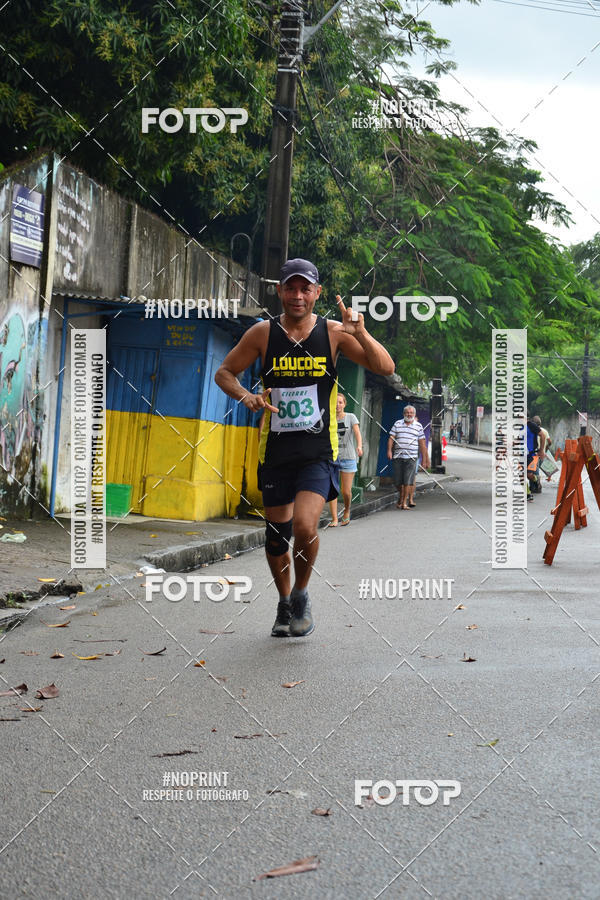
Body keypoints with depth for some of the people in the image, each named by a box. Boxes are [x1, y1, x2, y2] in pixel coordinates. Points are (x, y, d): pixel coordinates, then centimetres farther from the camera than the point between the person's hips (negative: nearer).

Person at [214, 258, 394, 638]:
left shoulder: (333, 332, -2)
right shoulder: (263, 333, 0)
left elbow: (385, 368, -6)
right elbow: (224, 372, 9)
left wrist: (361, 333, -23)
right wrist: (246, 396, -11)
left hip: (318, 453, -2)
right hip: (275, 452, 2)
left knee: (305, 525, -20)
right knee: (277, 534, 8)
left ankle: (302, 593, 9)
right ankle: (285, 605, 32)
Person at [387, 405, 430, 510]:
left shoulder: (418, 426, 9)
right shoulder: (397, 424, 11)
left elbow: (422, 443, 10)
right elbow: (391, 438, 8)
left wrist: (424, 459, 7)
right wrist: (389, 450, -7)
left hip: (411, 457, -1)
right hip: (398, 457, 1)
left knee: (408, 481, -8)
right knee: (398, 481, 6)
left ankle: (404, 502, -1)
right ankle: (401, 497, 31)